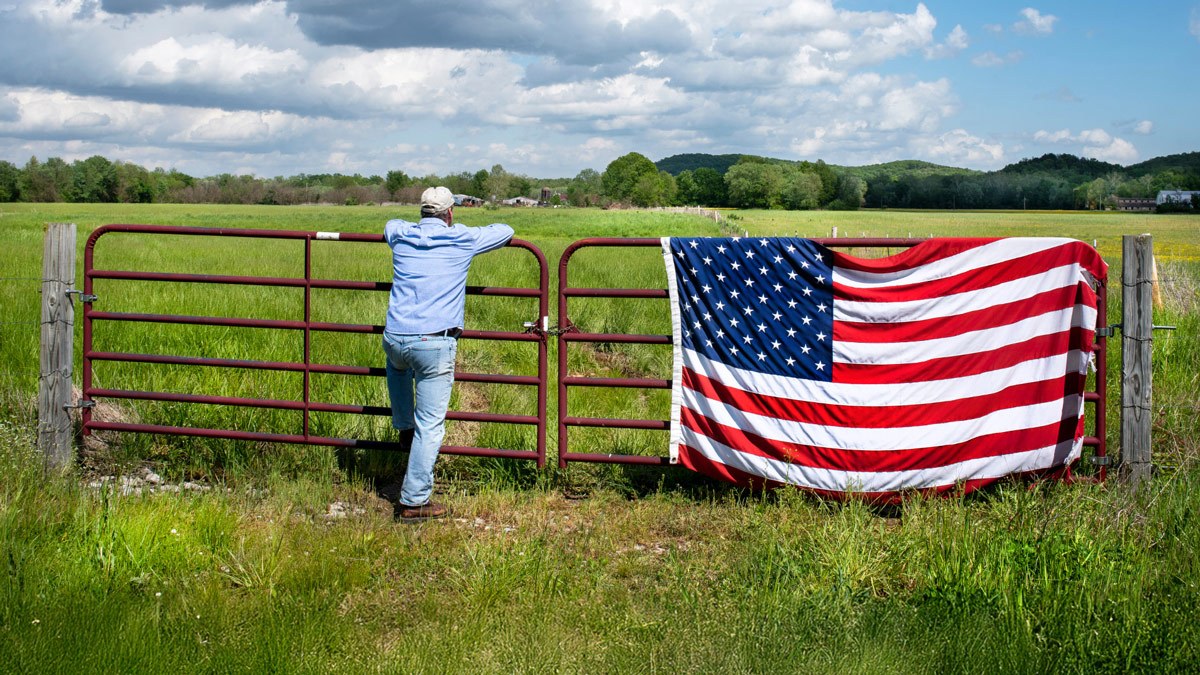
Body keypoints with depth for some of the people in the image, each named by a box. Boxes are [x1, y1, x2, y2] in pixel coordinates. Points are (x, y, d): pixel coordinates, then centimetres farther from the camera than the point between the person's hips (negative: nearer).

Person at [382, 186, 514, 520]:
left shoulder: (402, 236, 11)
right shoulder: (462, 240, 3)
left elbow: (391, 223, 38)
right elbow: (505, 231, 22)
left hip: (395, 339, 4)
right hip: (435, 344, -4)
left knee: (397, 362, 42)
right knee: (430, 426, 1)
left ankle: (404, 427, 45)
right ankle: (415, 501, 2)